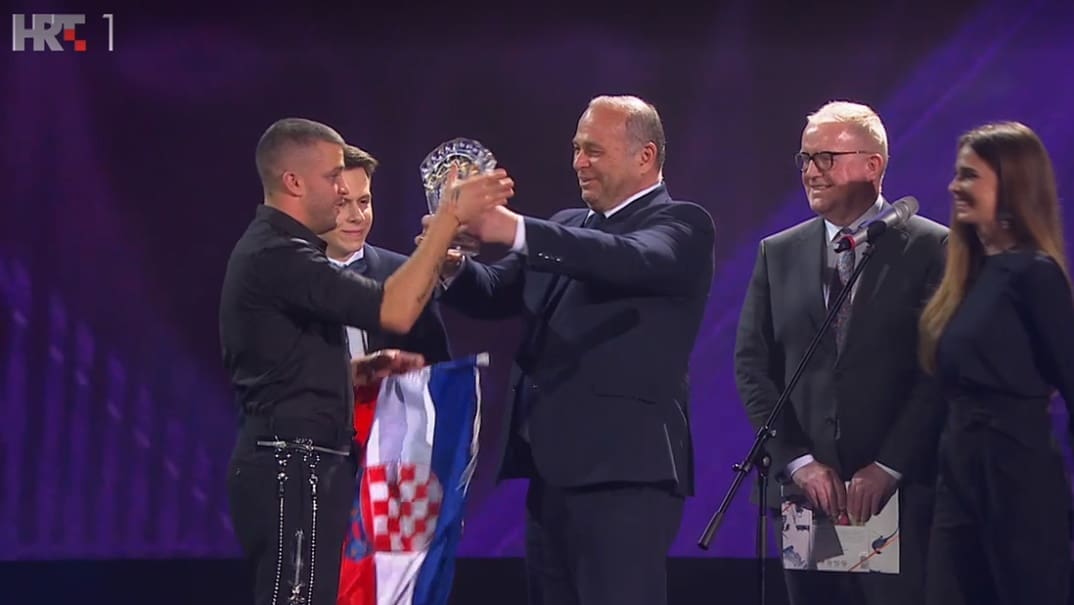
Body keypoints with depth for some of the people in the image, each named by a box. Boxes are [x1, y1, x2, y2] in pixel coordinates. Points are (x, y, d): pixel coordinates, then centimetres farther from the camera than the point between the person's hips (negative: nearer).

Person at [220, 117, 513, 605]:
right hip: (292, 466, -11)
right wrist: (449, 218, -22)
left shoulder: (273, 253, 19)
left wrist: (363, 370, 11)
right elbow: (394, 310, -25)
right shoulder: (277, 256, -15)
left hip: (298, 465, 11)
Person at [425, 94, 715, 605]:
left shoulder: (682, 226, -3)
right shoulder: (568, 228, 20)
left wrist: (517, 231, -33)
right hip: (554, 471, 8)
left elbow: (635, 259, -24)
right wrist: (451, 266, -11)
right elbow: (497, 294, 12)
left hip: (625, 470, -8)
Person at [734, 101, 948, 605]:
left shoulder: (930, 249, 0)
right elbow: (752, 366, 9)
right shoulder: (778, 255, 12)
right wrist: (798, 461, -3)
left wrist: (888, 467, -11)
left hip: (899, 494, -4)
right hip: (806, 490, 4)